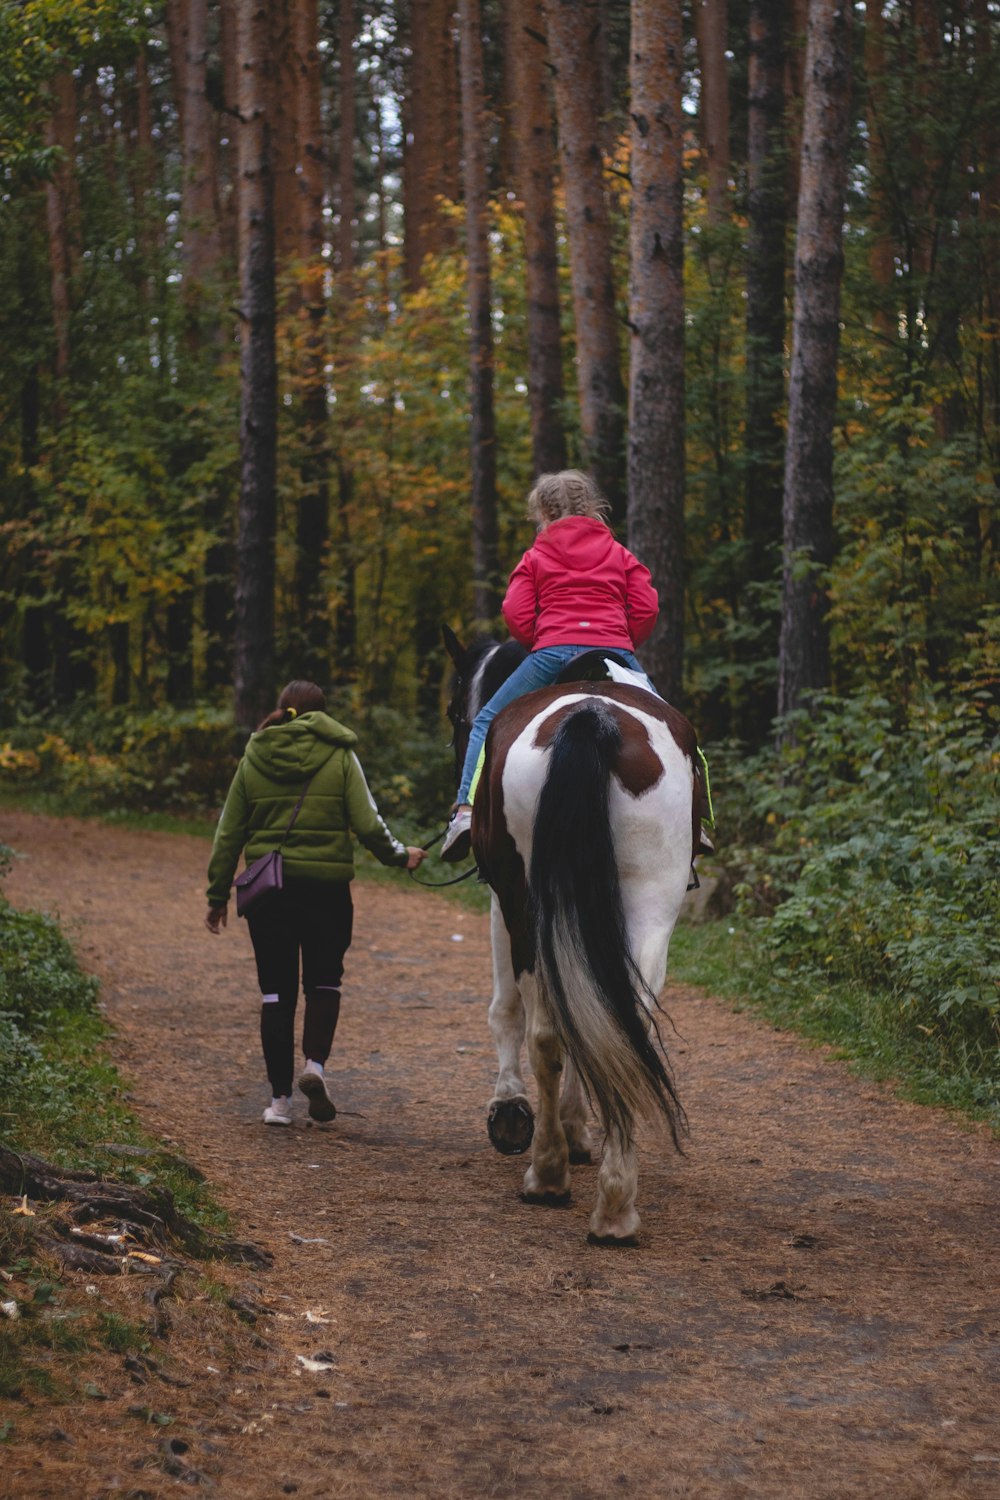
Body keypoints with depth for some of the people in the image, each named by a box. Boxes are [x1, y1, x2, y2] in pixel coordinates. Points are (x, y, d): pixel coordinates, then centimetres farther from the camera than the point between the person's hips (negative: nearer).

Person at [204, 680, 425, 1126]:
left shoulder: (253, 762, 5)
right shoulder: (339, 757, -2)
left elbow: (229, 833, 6)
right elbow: (366, 823, -7)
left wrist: (217, 894, 13)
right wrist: (398, 855, 11)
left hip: (266, 888, 2)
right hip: (326, 887, -2)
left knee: (276, 990, 8)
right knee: (324, 980, 15)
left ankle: (280, 1097, 7)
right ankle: (315, 1064, -7)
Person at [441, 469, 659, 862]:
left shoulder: (535, 557, 12)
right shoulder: (620, 555, 18)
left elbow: (517, 616, 1)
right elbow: (646, 609, 6)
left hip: (553, 652, -2)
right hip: (617, 652, 2)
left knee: (489, 722, 13)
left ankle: (467, 809, -5)